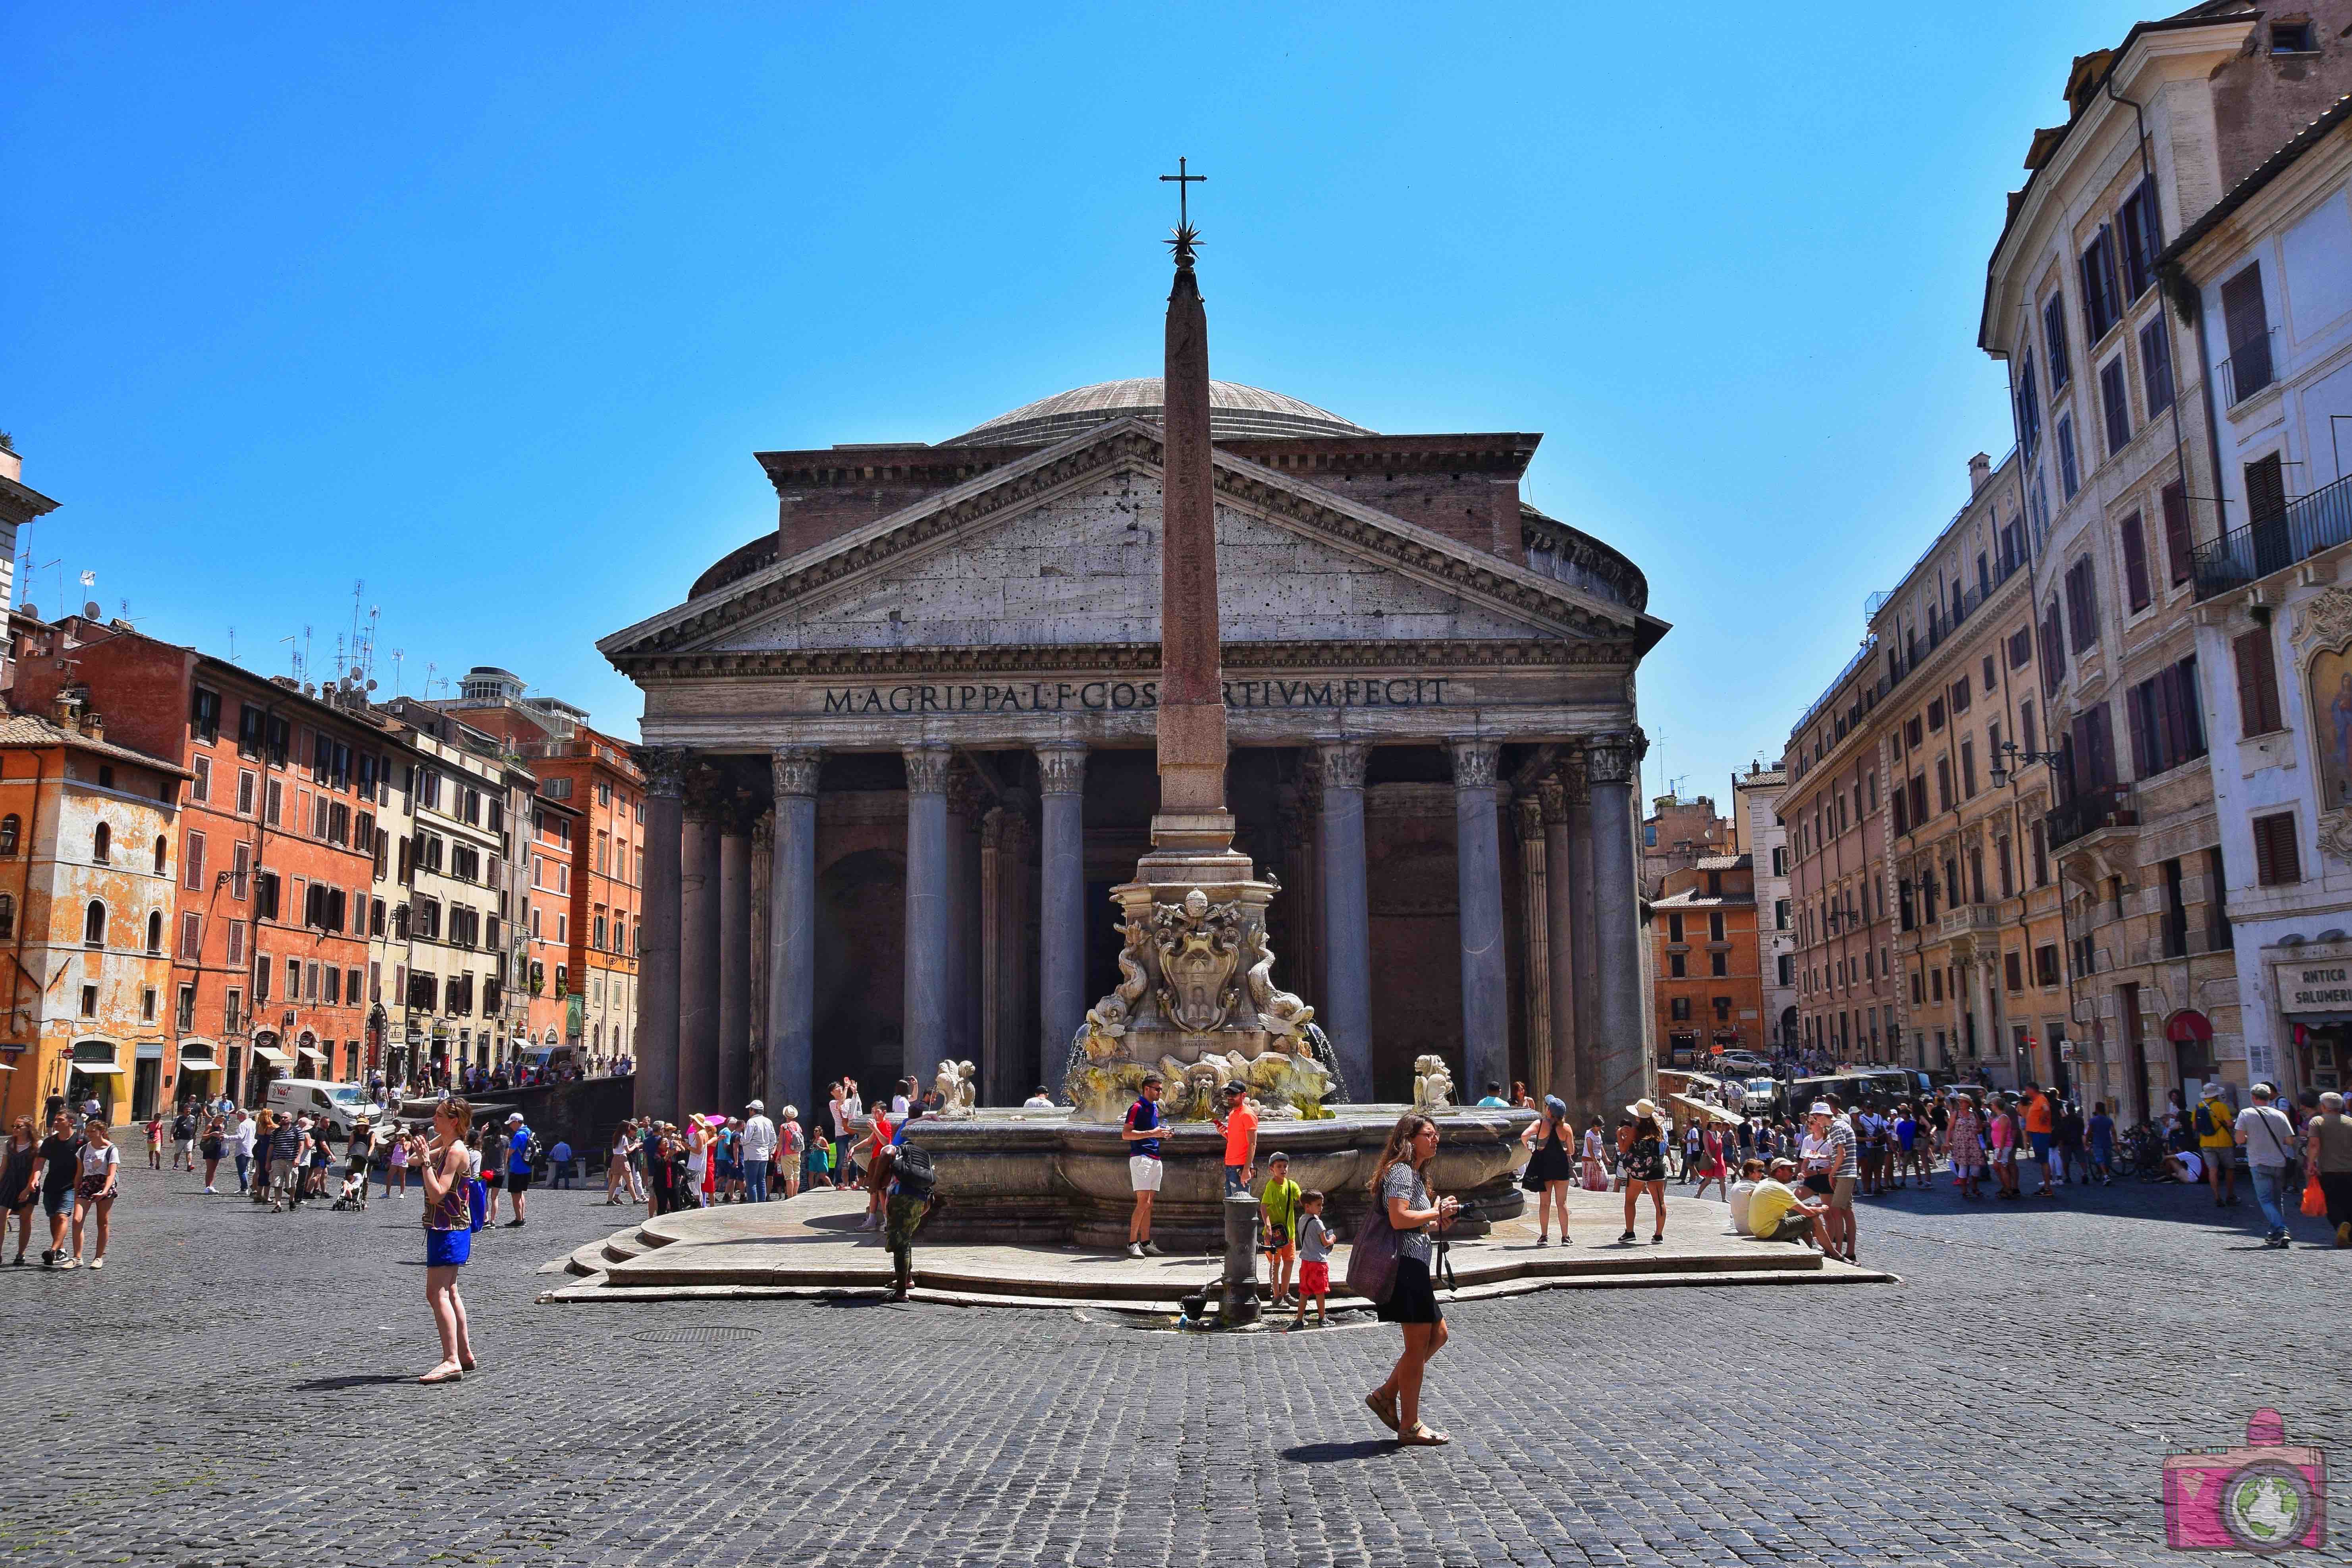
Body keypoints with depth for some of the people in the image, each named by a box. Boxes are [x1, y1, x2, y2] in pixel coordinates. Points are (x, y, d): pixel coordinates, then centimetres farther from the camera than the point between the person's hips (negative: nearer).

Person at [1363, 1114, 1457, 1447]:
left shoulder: (1413, 1173, 21)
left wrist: (1437, 1222, 11)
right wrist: (1437, 1212, -13)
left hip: (1414, 1266, 11)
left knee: (1437, 1335, 15)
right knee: (1418, 1344, -4)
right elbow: (1399, 1219, -25)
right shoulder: (1401, 1171, -12)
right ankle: (1410, 1426, 3)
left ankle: (1386, 1395, 17)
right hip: (1407, 1265, -11)